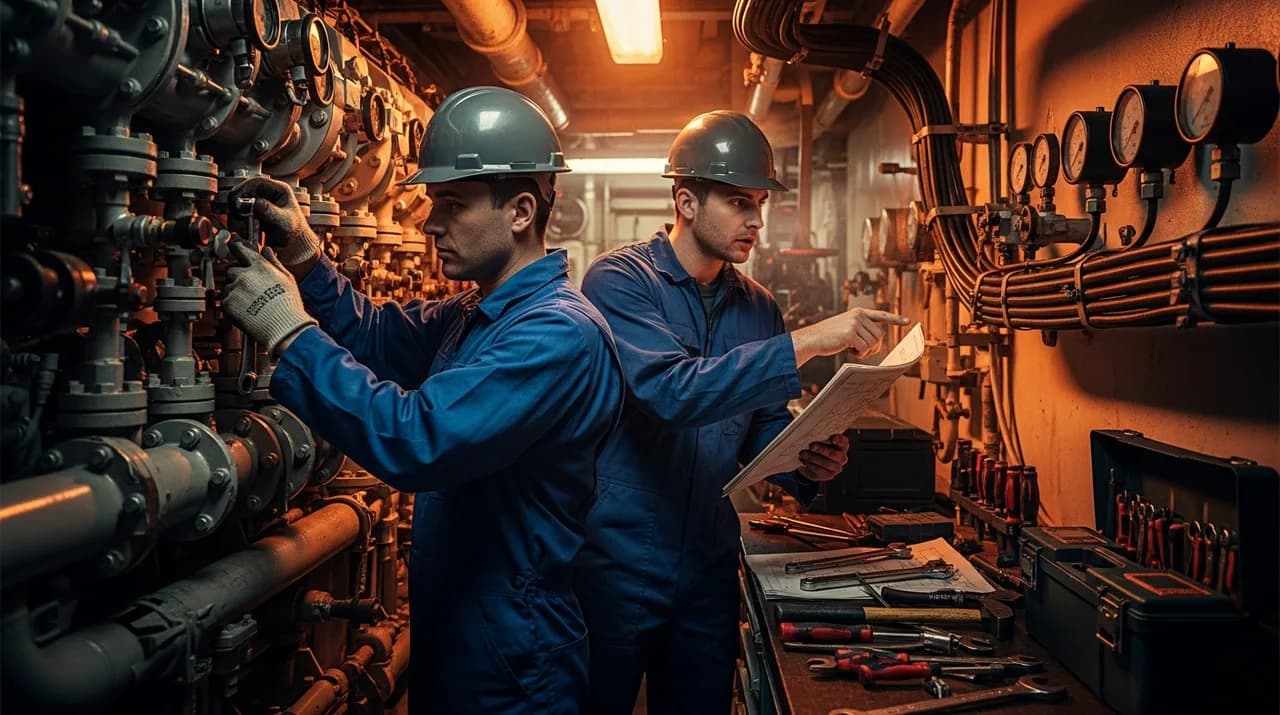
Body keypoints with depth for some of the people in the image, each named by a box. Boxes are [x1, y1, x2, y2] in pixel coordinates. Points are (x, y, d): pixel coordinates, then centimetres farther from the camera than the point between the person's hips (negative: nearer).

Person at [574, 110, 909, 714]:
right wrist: (805, 342, -29)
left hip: (709, 568, 6)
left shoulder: (758, 307, 6)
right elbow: (672, 390, -28)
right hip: (617, 565, -5)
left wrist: (807, 464, -10)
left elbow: (763, 432, 12)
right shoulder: (620, 280, -12)